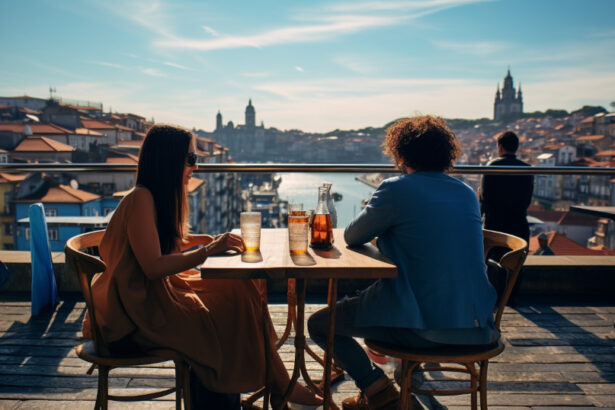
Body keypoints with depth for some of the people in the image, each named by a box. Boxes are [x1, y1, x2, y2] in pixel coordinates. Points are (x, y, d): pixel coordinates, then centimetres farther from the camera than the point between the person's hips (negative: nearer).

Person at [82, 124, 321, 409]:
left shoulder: (160, 197, 10)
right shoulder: (141, 199, -20)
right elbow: (153, 267, -26)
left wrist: (214, 240, 7)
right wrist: (209, 250, -24)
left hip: (157, 294, 9)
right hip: (139, 311, -9)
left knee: (243, 287, -3)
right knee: (235, 310, -16)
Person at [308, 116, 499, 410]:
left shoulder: (397, 189, -9)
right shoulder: (468, 194, 10)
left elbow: (351, 237, 2)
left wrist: (379, 223, 22)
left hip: (421, 327, -7)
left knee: (319, 324, 10)